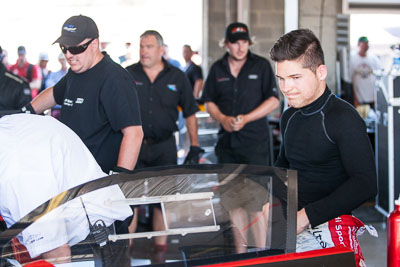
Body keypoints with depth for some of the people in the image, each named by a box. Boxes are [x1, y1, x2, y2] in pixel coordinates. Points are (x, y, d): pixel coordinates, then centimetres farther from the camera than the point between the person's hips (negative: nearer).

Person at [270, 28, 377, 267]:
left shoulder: (344, 118, -10)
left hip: (328, 223, -7)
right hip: (291, 218, 7)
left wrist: (306, 216, -25)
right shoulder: (289, 118, 15)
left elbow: (365, 184, -19)